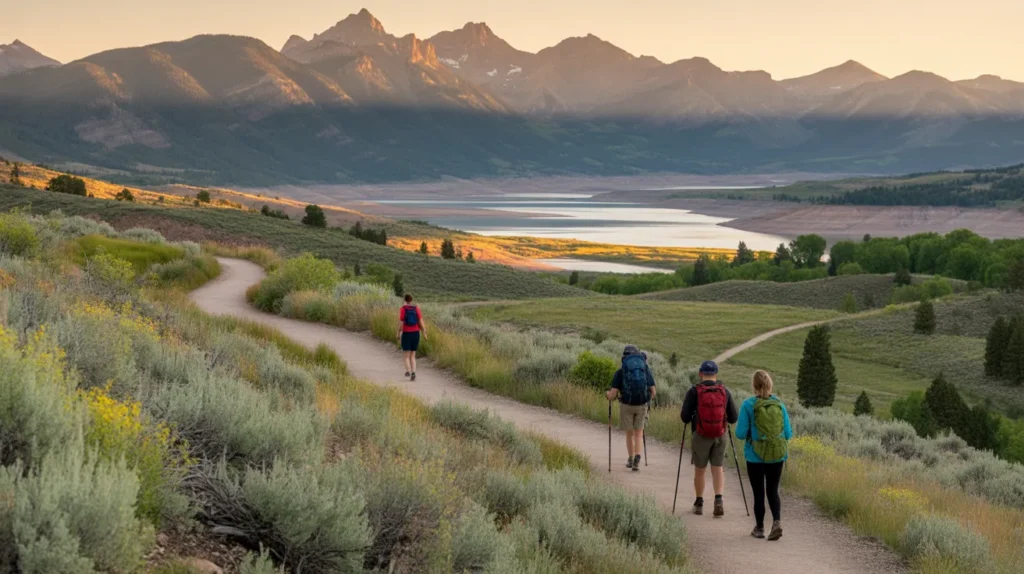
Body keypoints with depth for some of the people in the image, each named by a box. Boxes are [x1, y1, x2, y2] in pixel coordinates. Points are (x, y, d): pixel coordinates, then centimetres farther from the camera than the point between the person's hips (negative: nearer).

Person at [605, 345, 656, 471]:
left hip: (626, 405, -1)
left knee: (629, 433, 18)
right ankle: (637, 458, -12)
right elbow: (653, 392, 5)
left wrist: (608, 394, 18)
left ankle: (631, 459, 32)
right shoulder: (646, 370, 5)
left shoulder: (620, 372, -1)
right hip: (642, 404, 1)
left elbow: (612, 395, -5)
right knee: (639, 434, 10)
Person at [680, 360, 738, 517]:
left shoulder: (694, 391, -8)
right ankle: (718, 500, -13)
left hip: (701, 436, -1)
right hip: (720, 436, 1)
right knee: (718, 469, 7)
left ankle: (699, 504, 25)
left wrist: (692, 417, 11)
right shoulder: (725, 391, 0)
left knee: (699, 470, 14)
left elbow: (684, 417, -11)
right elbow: (733, 418, 3)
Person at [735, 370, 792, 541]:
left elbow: (741, 433, -12)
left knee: (758, 493, 11)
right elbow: (788, 433, 0)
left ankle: (759, 528, 20)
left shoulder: (748, 405, -11)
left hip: (755, 457, -2)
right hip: (777, 457, 2)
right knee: (772, 491, 13)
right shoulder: (779, 404, -2)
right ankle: (777, 521, -9)